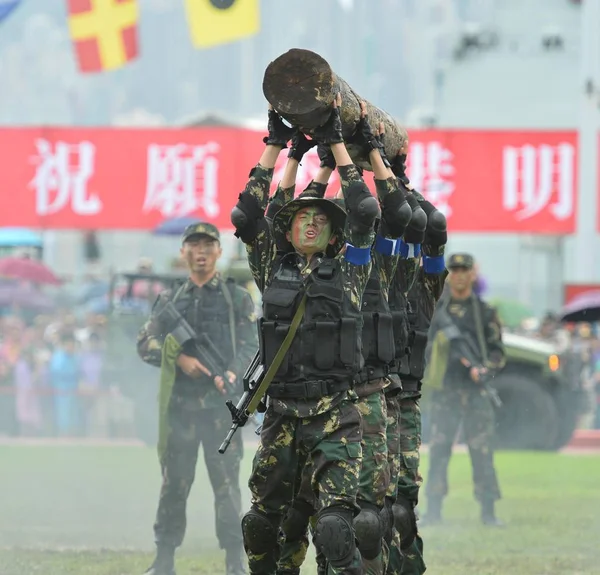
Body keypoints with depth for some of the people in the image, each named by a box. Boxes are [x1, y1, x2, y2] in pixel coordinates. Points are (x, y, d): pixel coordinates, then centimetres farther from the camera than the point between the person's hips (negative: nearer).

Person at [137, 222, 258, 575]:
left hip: (221, 403, -2)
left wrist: (233, 374, -20)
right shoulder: (170, 300, 14)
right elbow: (146, 344, 9)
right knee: (174, 483, 5)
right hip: (179, 402, 2)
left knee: (227, 483, -5)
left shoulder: (238, 299, 8)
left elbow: (251, 346, 0)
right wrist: (179, 358, -9)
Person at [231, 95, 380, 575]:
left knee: (334, 525, -17)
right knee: (261, 522, 6)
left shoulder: (347, 270, 9)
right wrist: (276, 146, 7)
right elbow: (246, 216, 7)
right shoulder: (274, 270, 13)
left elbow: (365, 213, 0)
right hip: (282, 414, 3)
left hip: (335, 415, -3)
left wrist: (336, 142, 4)